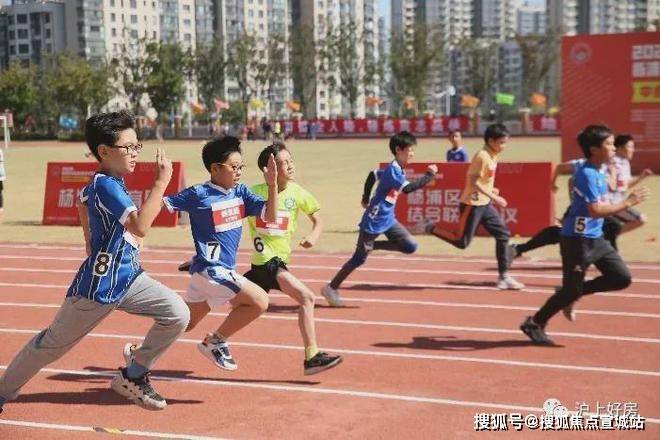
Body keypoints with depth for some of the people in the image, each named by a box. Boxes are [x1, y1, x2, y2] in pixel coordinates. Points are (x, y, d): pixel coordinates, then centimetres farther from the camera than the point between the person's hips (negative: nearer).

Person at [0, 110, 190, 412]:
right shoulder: (105, 186, -22)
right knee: (52, 344, 7)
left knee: (178, 313, -5)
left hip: (128, 278, 8)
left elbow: (83, 198, 29)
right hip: (98, 285, -8)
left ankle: (132, 377, 11)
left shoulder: (110, 183, 6)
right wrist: (161, 182, -30)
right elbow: (140, 226, -35)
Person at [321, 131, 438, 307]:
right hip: (374, 221, -8)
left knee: (410, 246, -4)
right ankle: (331, 288, 13)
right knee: (359, 258, 1)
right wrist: (428, 176, -26)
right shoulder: (392, 169, -20)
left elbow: (372, 175, 20)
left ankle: (373, 245, 11)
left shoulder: (397, 170, 7)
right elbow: (408, 188, -34)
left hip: (388, 219, 8)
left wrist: (366, 199, 25)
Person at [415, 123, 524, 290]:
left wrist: (490, 189, 8)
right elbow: (473, 182, -24)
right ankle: (430, 227, 13)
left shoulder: (493, 156, 9)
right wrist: (494, 197, -24)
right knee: (462, 242, -4)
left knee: (503, 234, 4)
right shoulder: (482, 156, -19)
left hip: (485, 204, 9)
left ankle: (504, 277, 8)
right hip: (472, 204, -9)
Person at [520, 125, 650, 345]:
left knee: (622, 278, 3)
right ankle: (534, 324, 17)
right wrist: (627, 203, -24)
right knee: (572, 289, -1)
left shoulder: (599, 172, 9)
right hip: (578, 240, -9)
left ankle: (571, 294, 16)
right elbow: (595, 211, -28)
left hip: (595, 238, 9)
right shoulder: (587, 174, -20)